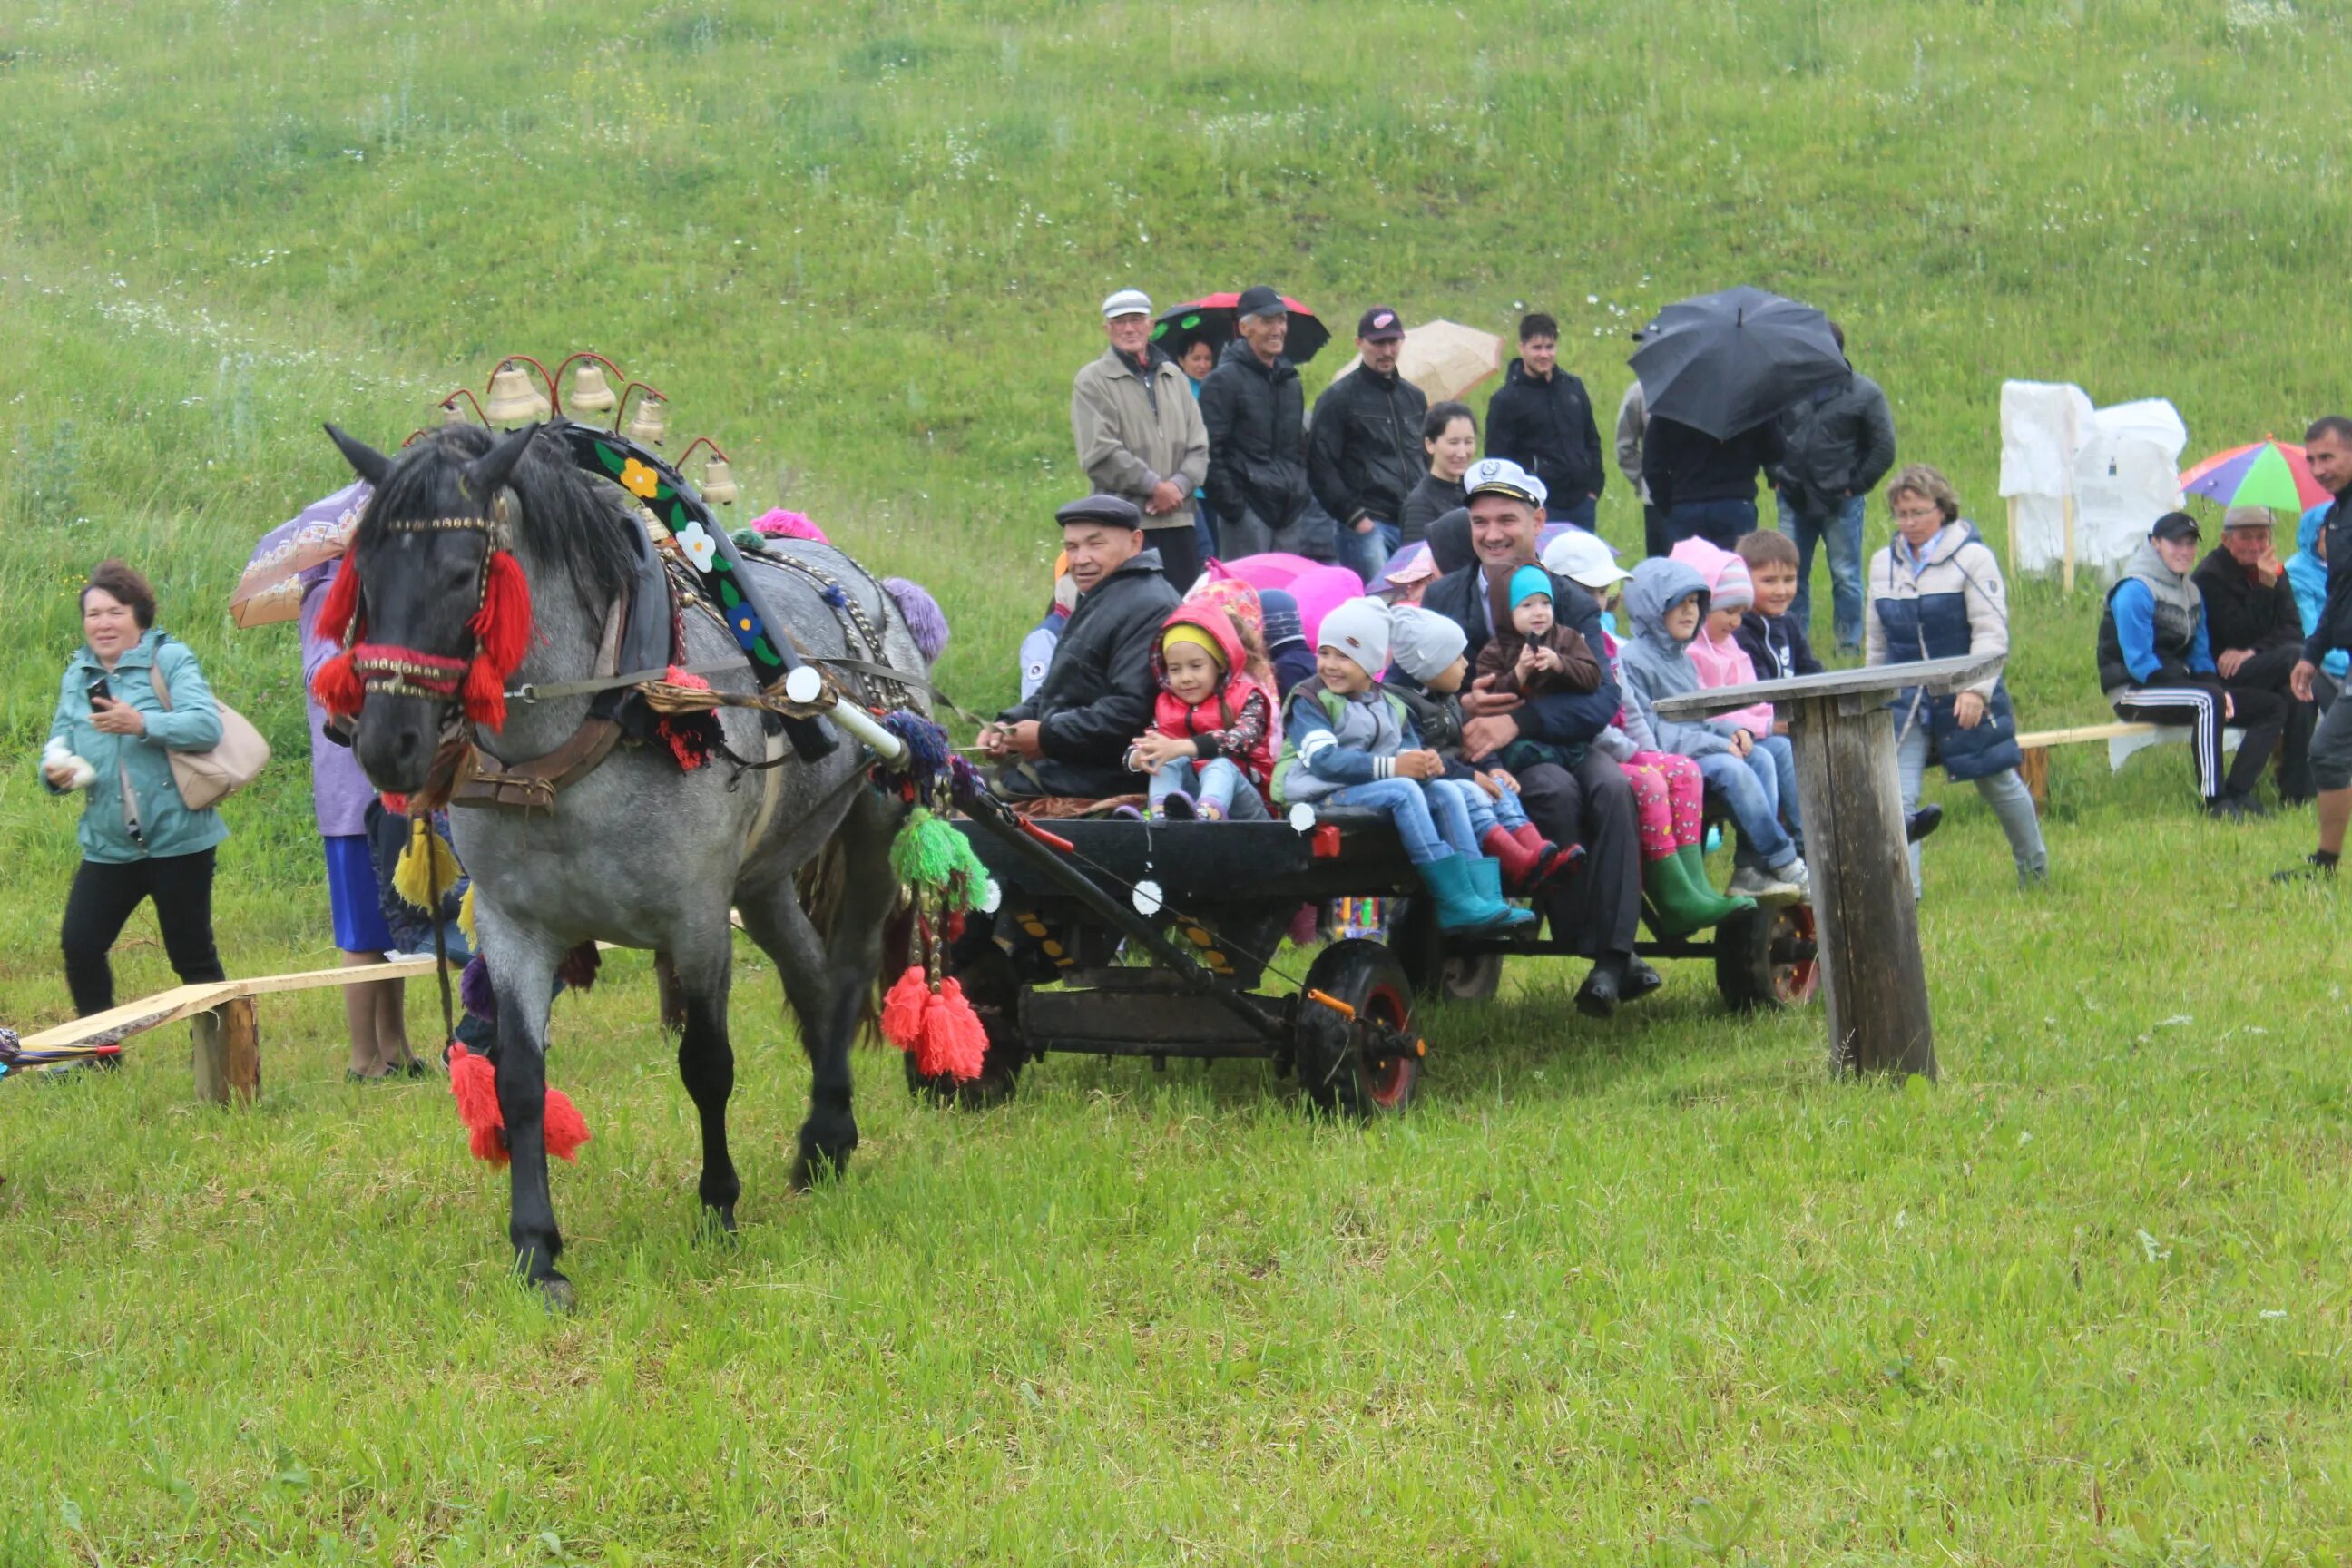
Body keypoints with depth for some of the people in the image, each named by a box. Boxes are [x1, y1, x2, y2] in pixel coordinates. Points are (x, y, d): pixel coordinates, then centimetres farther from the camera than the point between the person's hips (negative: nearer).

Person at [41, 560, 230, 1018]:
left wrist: (141, 723, -30)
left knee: (193, 956, 3)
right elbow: (57, 748, 13)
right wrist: (55, 771, -11)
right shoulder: (77, 677, 12)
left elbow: (207, 726, -18)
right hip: (108, 844, 5)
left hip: (176, 838, -5)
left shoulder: (169, 661, -5)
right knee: (79, 945, -5)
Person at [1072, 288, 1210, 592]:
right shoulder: (1092, 381, 0)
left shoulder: (1174, 377, 17)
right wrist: (1154, 486, -11)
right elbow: (1100, 454, -9)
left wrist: (1179, 485, -7)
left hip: (1178, 520, 5)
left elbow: (1198, 445, 12)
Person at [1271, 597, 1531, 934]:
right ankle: (1456, 902, -34)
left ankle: (1483, 896, -19)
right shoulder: (1309, 701, -2)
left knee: (1444, 795, -11)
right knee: (1402, 791, -29)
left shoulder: (1389, 704, 20)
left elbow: (1408, 749, 11)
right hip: (1321, 797, -7)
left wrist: (1424, 761, -16)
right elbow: (1324, 760, -17)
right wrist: (1392, 766, -23)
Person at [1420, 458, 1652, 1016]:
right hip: (1474, 756, -1)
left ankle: (1613, 952, -32)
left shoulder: (1574, 605, 2)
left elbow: (1602, 700, -13)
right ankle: (1581, 940, -23)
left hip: (1561, 743, 1)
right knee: (1555, 789, -33)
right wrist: (1459, 708, -22)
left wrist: (1517, 722, -27)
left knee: (1611, 786, -31)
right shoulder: (1442, 601, 5)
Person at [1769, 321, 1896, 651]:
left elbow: (1884, 450, -1)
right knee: (1791, 576, 5)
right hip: (1794, 501, 3)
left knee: (1846, 579, 2)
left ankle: (1850, 647, 10)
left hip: (1841, 504, -3)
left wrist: (1856, 485, -6)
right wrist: (1776, 476, 8)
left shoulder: (1864, 394, -2)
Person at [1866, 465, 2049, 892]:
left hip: (1965, 697, -4)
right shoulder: (1884, 563, 8)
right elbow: (1876, 639, 17)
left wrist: (1976, 688, -22)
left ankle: (2034, 867, 34)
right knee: (1897, 794, -12)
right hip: (1906, 696, 4)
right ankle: (1903, 886, -18)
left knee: (1997, 783, 12)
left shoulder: (1972, 558, -8)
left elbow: (1991, 632, -12)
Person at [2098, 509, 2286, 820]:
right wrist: (2212, 691, -21)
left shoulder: (2191, 592, 15)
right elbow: (2139, 663, -19)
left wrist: (2218, 689, -6)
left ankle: (2238, 792, -12)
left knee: (2273, 708, 0)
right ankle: (2215, 801, -36)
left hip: (2179, 683, 9)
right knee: (2208, 700, -37)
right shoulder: (2136, 590, -13)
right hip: (2135, 692, -9)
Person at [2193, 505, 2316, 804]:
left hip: (2259, 670, 6)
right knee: (2297, 658, -27)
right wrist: (2265, 586, -24)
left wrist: (2253, 652, -17)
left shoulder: (2275, 570, 12)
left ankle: (2296, 793, -27)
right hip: (2220, 676, -6)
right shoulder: (2209, 577, -7)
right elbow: (2240, 634, -17)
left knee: (2297, 694, -28)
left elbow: (2293, 630, 1)